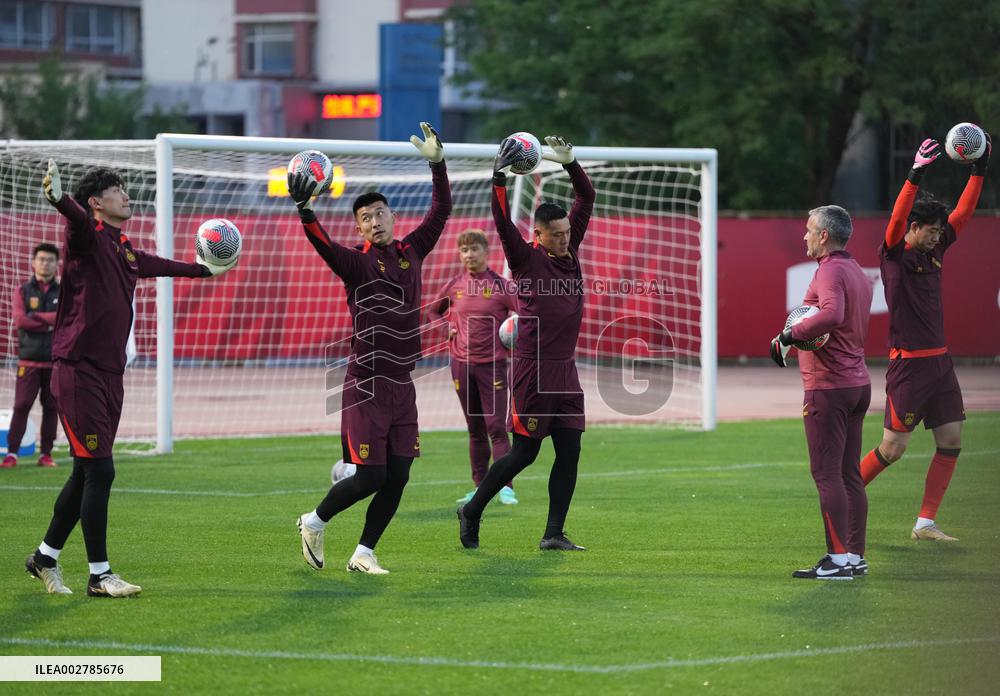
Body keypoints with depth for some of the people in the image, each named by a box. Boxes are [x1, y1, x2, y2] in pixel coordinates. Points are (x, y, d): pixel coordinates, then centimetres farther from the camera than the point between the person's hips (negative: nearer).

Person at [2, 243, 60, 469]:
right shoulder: (23, 292, 8)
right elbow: (20, 321, -8)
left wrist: (37, 317, -10)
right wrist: (51, 323, -9)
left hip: (55, 361, 2)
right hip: (29, 360, -2)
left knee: (51, 407, 2)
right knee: (21, 406, -7)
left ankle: (46, 454, 7)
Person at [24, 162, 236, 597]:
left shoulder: (125, 250, 16)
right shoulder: (87, 236, -8)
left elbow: (153, 265, 38)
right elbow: (78, 218, -32)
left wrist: (203, 270, 53)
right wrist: (59, 198, -56)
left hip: (110, 373, 8)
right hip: (78, 370, -8)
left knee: (86, 475, 11)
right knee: (98, 471, -10)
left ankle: (46, 557, 25)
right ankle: (99, 575, -4)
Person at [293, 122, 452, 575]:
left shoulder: (411, 252, 9)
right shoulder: (357, 263, -7)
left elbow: (441, 211, 16)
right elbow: (324, 246, -26)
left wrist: (437, 164, 7)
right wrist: (305, 212, -42)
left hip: (402, 384, 6)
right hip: (366, 385, -6)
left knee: (397, 478, 2)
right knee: (371, 476, -7)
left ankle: (364, 553, 14)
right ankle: (315, 522, 17)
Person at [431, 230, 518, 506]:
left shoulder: (500, 285, -5)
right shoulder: (455, 285, 6)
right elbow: (434, 310, 23)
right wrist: (447, 329, 7)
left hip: (492, 363, -4)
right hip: (462, 363, 4)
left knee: (496, 427, -10)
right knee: (475, 429, 10)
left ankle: (506, 487, -12)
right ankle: (480, 488, 15)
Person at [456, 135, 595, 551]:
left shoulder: (570, 250, 10)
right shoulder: (525, 258, -5)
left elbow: (587, 199, 11)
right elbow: (503, 223, -19)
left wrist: (570, 164, -1)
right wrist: (499, 180, -28)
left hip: (565, 370, 6)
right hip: (532, 371, -6)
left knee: (569, 452, 1)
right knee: (524, 452, -2)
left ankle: (554, 534, 5)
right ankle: (472, 512, 16)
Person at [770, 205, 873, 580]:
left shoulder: (830, 271, -14)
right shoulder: (858, 273, 17)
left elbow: (832, 314, -33)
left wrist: (789, 335, -26)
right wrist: (802, 337, 9)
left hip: (828, 387, -10)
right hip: (858, 383, 10)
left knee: (827, 474, -8)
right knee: (849, 474, 12)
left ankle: (838, 559, -9)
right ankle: (856, 556, 15)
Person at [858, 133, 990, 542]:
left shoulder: (935, 251, 10)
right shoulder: (894, 255, -9)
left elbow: (963, 213, 14)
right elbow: (896, 219, -27)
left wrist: (980, 169, 6)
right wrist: (915, 176, -38)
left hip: (939, 362, 8)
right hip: (908, 365, -8)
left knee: (952, 442, 2)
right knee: (893, 449, -5)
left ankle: (925, 524, 6)